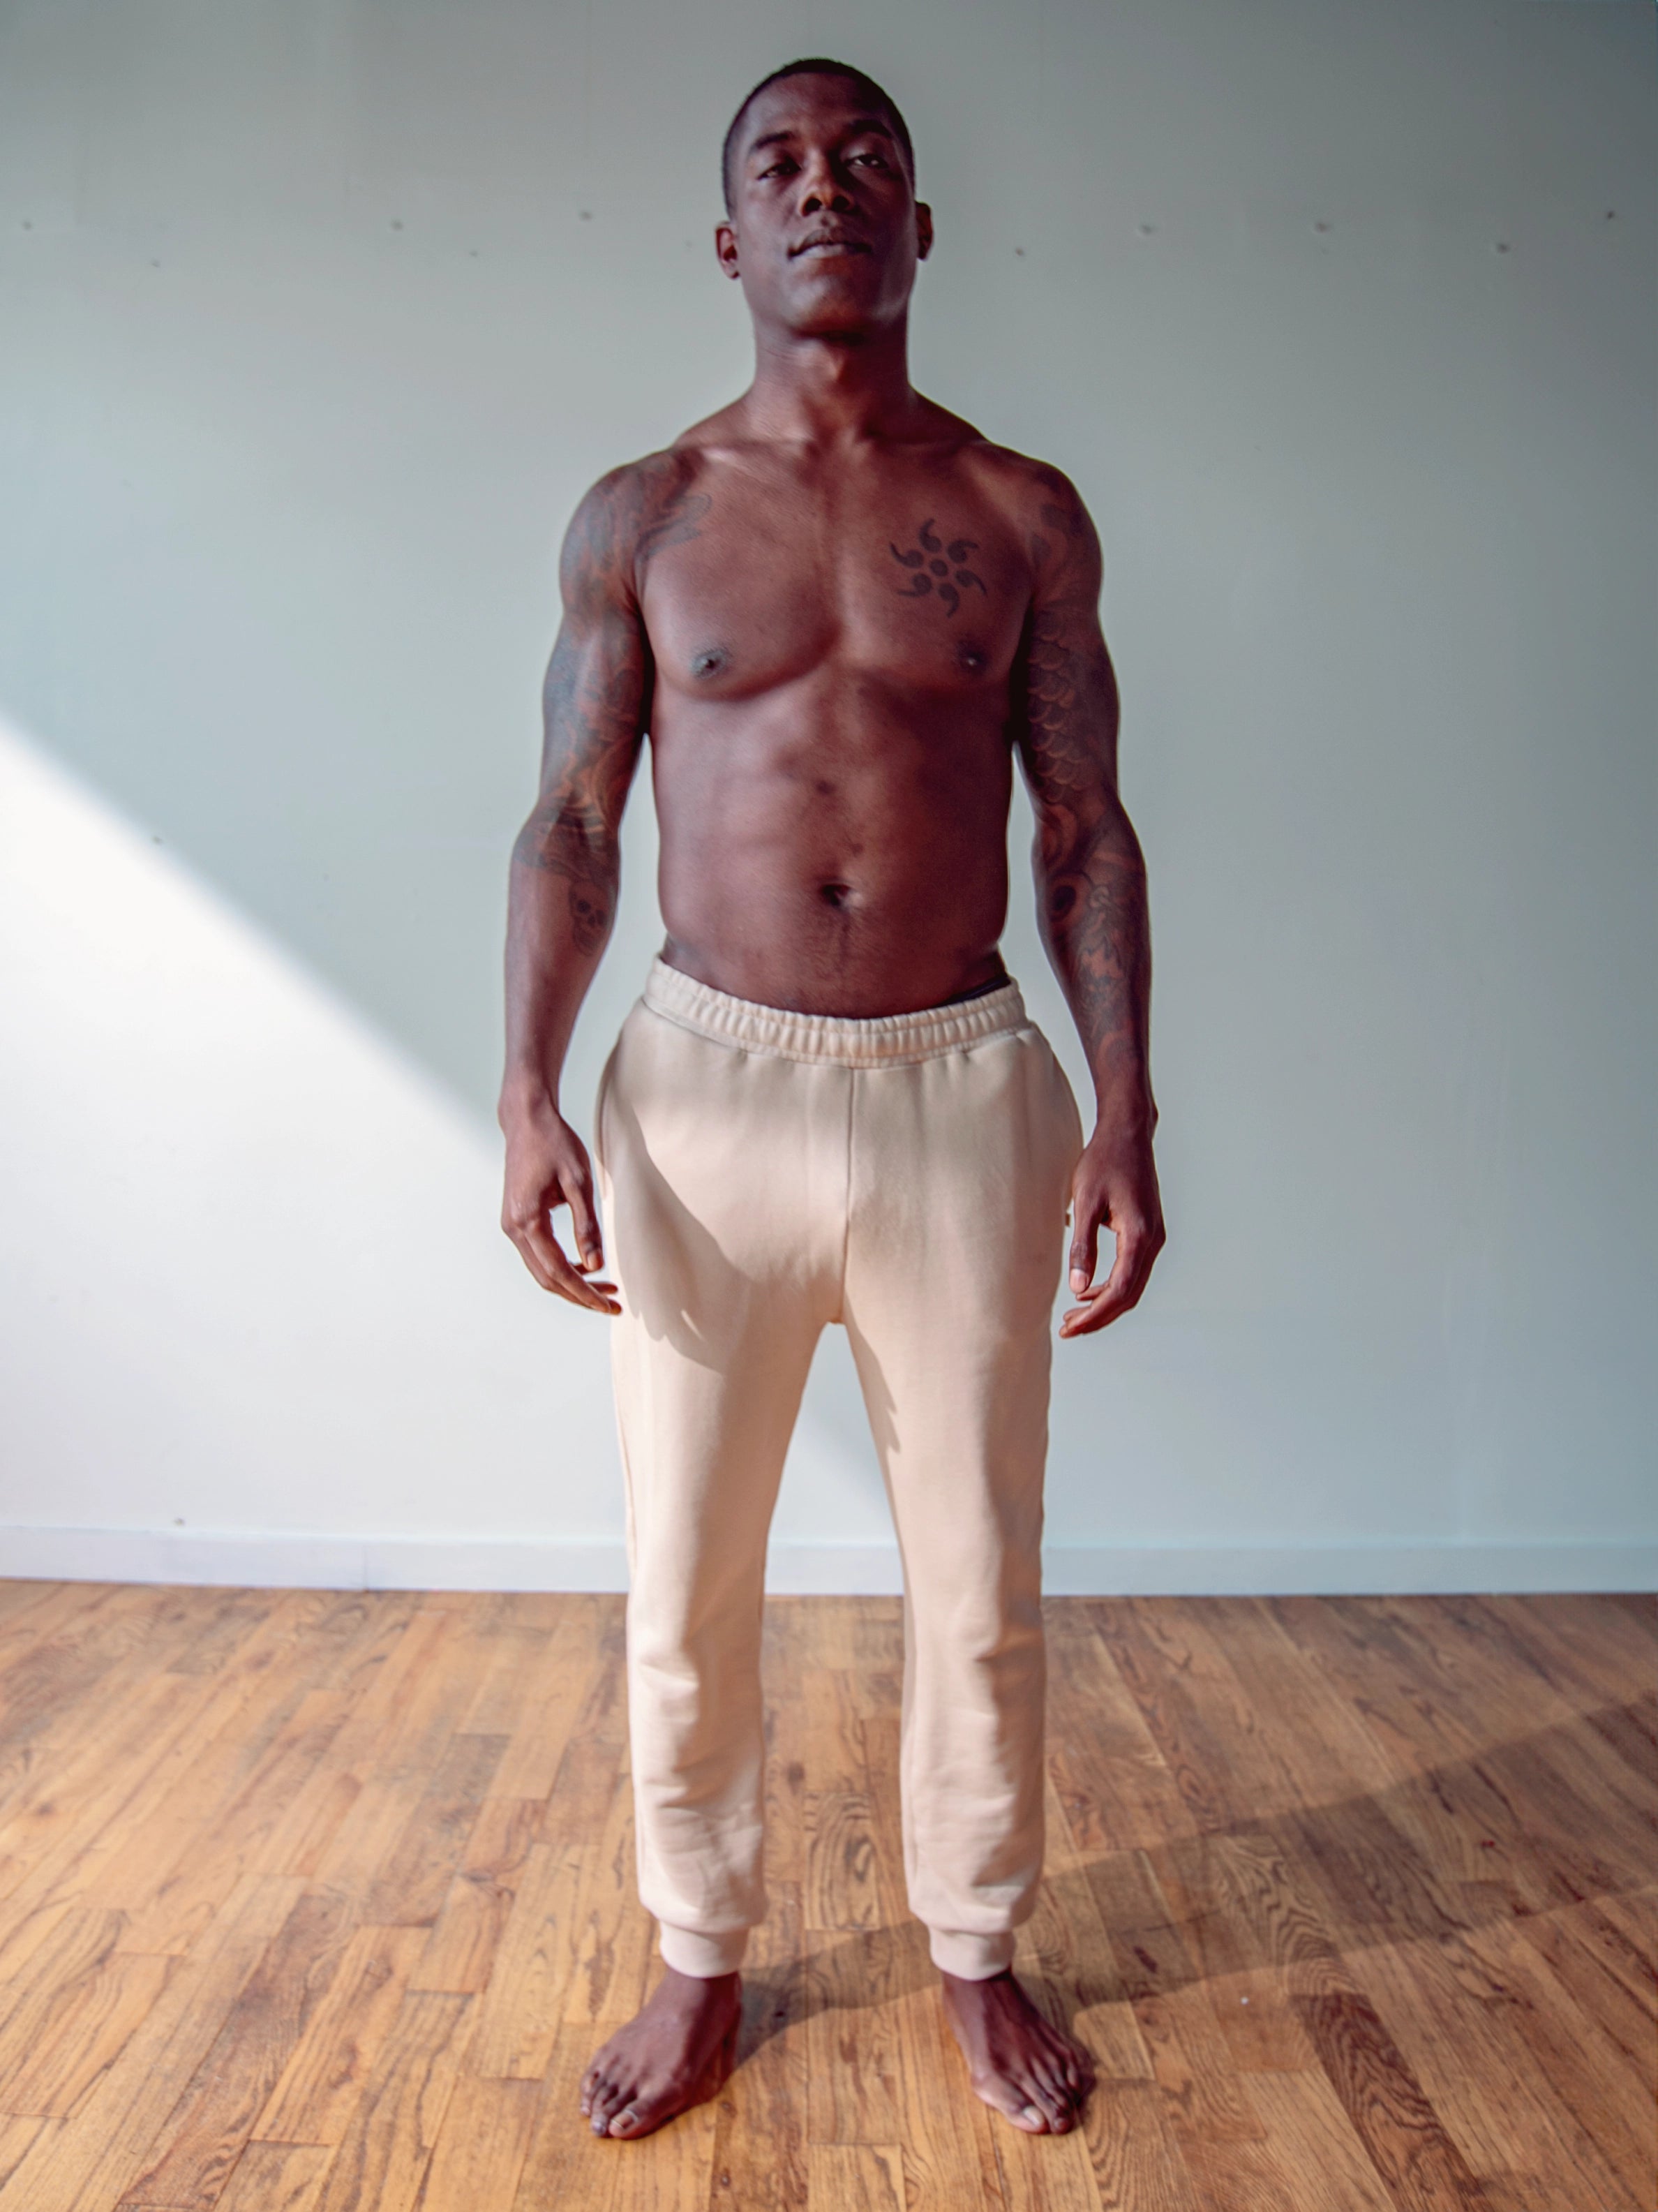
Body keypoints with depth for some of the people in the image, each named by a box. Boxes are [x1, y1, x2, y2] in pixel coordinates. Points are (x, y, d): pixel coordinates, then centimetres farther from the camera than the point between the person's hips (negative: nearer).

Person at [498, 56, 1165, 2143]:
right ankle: (700, 1959, 33)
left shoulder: (1023, 517, 6)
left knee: (978, 1581, 11)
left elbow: (1087, 832, 5)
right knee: (684, 1586, 9)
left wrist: (1123, 1111, -3)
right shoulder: (638, 518, 6)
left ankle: (977, 1952, 35)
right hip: (704, 1088, 0)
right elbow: (571, 820, 4)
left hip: (966, 1090, 1)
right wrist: (529, 1090, -6)